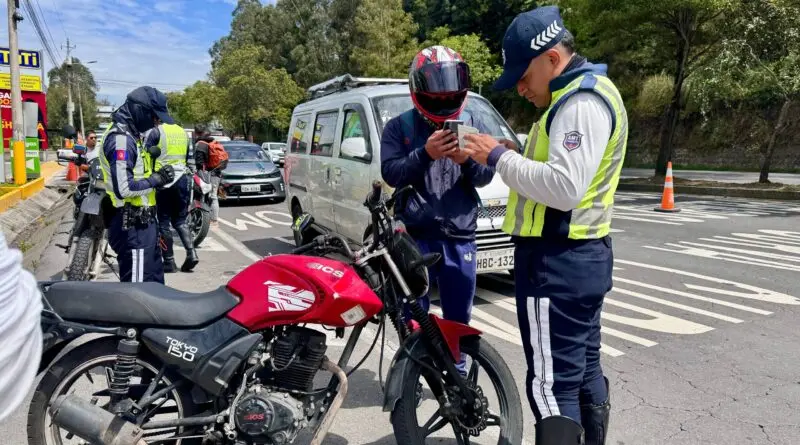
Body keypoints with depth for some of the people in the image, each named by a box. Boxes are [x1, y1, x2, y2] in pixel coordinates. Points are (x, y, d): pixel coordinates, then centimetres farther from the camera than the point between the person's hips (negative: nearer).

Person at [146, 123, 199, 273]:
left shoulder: (156, 131, -4)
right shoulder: (183, 132, 14)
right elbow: (191, 159, 18)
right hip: (182, 179, 5)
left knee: (163, 222, 3)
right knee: (180, 220, 14)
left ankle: (169, 262, 5)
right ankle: (191, 253, -5)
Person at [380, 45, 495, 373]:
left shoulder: (472, 125, 8)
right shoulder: (400, 127, 2)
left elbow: (485, 175, 3)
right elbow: (390, 173, -8)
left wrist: (467, 160, -18)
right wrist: (425, 154, -22)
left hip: (460, 238, 2)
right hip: (415, 237, -2)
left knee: (458, 318, 13)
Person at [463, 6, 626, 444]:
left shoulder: (581, 101, -16)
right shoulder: (583, 94, 19)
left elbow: (564, 187, -26)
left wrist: (500, 158, -17)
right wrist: (511, 158, 5)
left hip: (558, 262, -11)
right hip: (582, 255, 11)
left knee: (552, 384, -4)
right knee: (584, 368, 20)